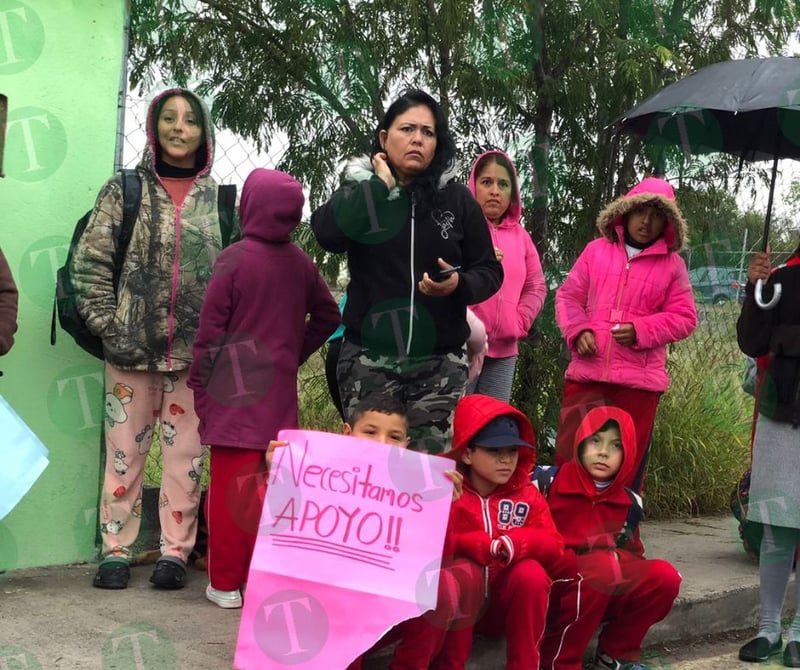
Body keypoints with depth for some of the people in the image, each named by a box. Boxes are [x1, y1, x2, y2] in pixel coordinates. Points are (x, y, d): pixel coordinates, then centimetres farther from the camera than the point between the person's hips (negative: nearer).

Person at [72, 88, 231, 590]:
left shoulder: (221, 200, 6)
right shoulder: (125, 189, 4)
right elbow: (90, 263, 2)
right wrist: (107, 326, -5)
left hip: (197, 350, 1)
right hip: (133, 345, 0)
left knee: (186, 454, 5)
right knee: (125, 449, 4)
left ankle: (175, 552, 14)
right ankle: (116, 551, 13)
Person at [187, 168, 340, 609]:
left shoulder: (235, 258, -10)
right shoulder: (300, 262, 3)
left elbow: (211, 328, -9)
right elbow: (327, 316, 13)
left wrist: (199, 384, -2)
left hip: (236, 390, -4)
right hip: (280, 391, 4)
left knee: (230, 486, 1)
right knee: (270, 484, 12)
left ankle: (225, 583, 7)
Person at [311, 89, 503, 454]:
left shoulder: (458, 199, 8)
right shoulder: (361, 191, 8)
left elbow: (490, 271, 9)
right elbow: (328, 233, -13)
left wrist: (459, 284, -12)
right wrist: (381, 183, -7)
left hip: (439, 363, 0)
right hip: (369, 359, 0)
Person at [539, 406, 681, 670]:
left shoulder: (629, 502, 8)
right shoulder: (549, 481, -6)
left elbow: (631, 555, 15)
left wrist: (626, 548, -7)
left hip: (610, 592, 5)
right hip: (554, 587, -5)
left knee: (665, 576, -14)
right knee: (603, 567, -32)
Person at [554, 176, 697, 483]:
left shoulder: (672, 264, 4)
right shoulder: (597, 250, 8)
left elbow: (684, 317, 3)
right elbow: (568, 296, 11)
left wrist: (641, 331, -12)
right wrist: (578, 331, -8)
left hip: (639, 379, -1)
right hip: (587, 371, 1)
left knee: (627, 464, 7)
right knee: (570, 456, 3)